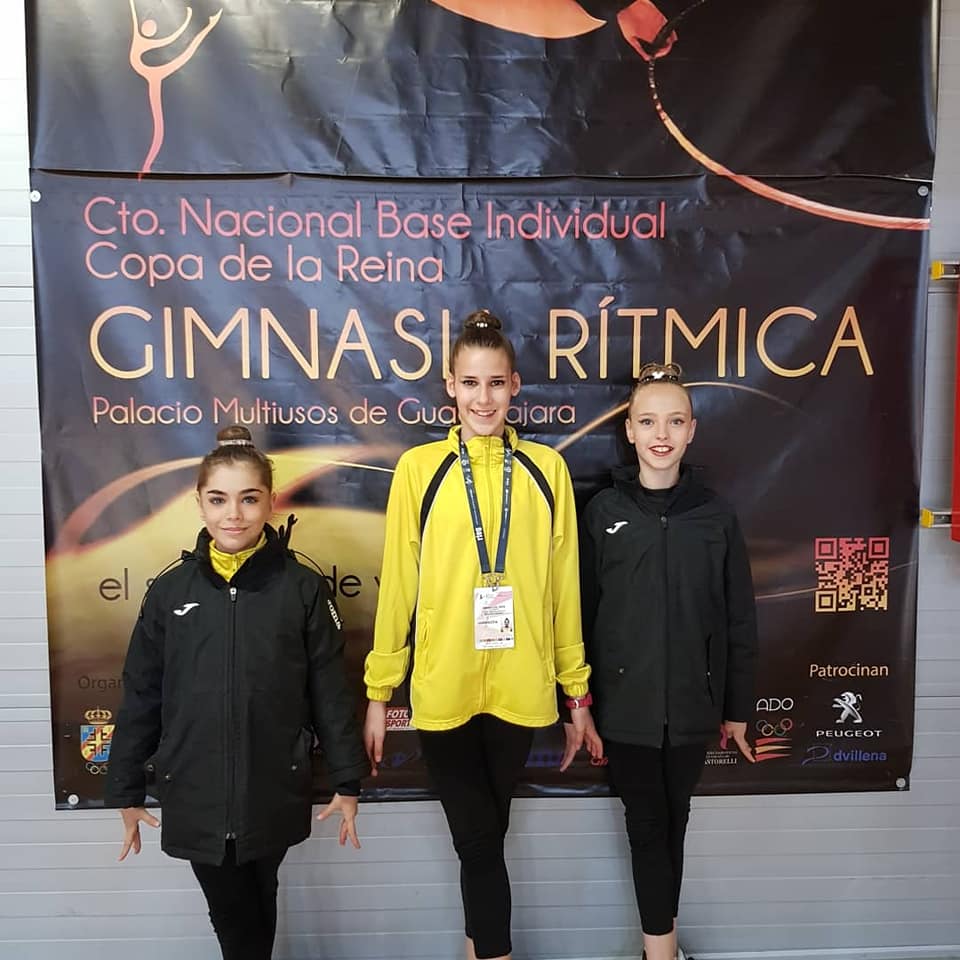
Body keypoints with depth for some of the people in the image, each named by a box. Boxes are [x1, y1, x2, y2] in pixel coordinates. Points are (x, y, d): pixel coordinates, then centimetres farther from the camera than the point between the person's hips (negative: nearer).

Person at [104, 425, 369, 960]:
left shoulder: (302, 588, -7)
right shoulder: (170, 591, -1)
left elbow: (331, 691, -3)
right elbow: (141, 697, 5)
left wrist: (348, 782, -1)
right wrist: (127, 790, 8)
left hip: (274, 794, -1)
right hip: (193, 796, 1)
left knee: (255, 906, 17)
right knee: (230, 913, 11)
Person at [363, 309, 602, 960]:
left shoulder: (546, 469, 0)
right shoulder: (419, 469, -4)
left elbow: (563, 587, 4)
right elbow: (398, 584, -1)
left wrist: (577, 690, 7)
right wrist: (379, 690, 1)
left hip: (518, 688, 2)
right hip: (441, 687, -2)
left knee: (486, 834, 19)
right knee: (478, 838, 8)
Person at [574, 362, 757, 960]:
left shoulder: (716, 514, -1)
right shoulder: (602, 512, -4)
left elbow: (739, 620, 3)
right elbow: (581, 613, -2)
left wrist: (738, 708, 5)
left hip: (692, 704, 2)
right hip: (625, 703, -1)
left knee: (672, 822, 16)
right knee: (648, 824, 7)